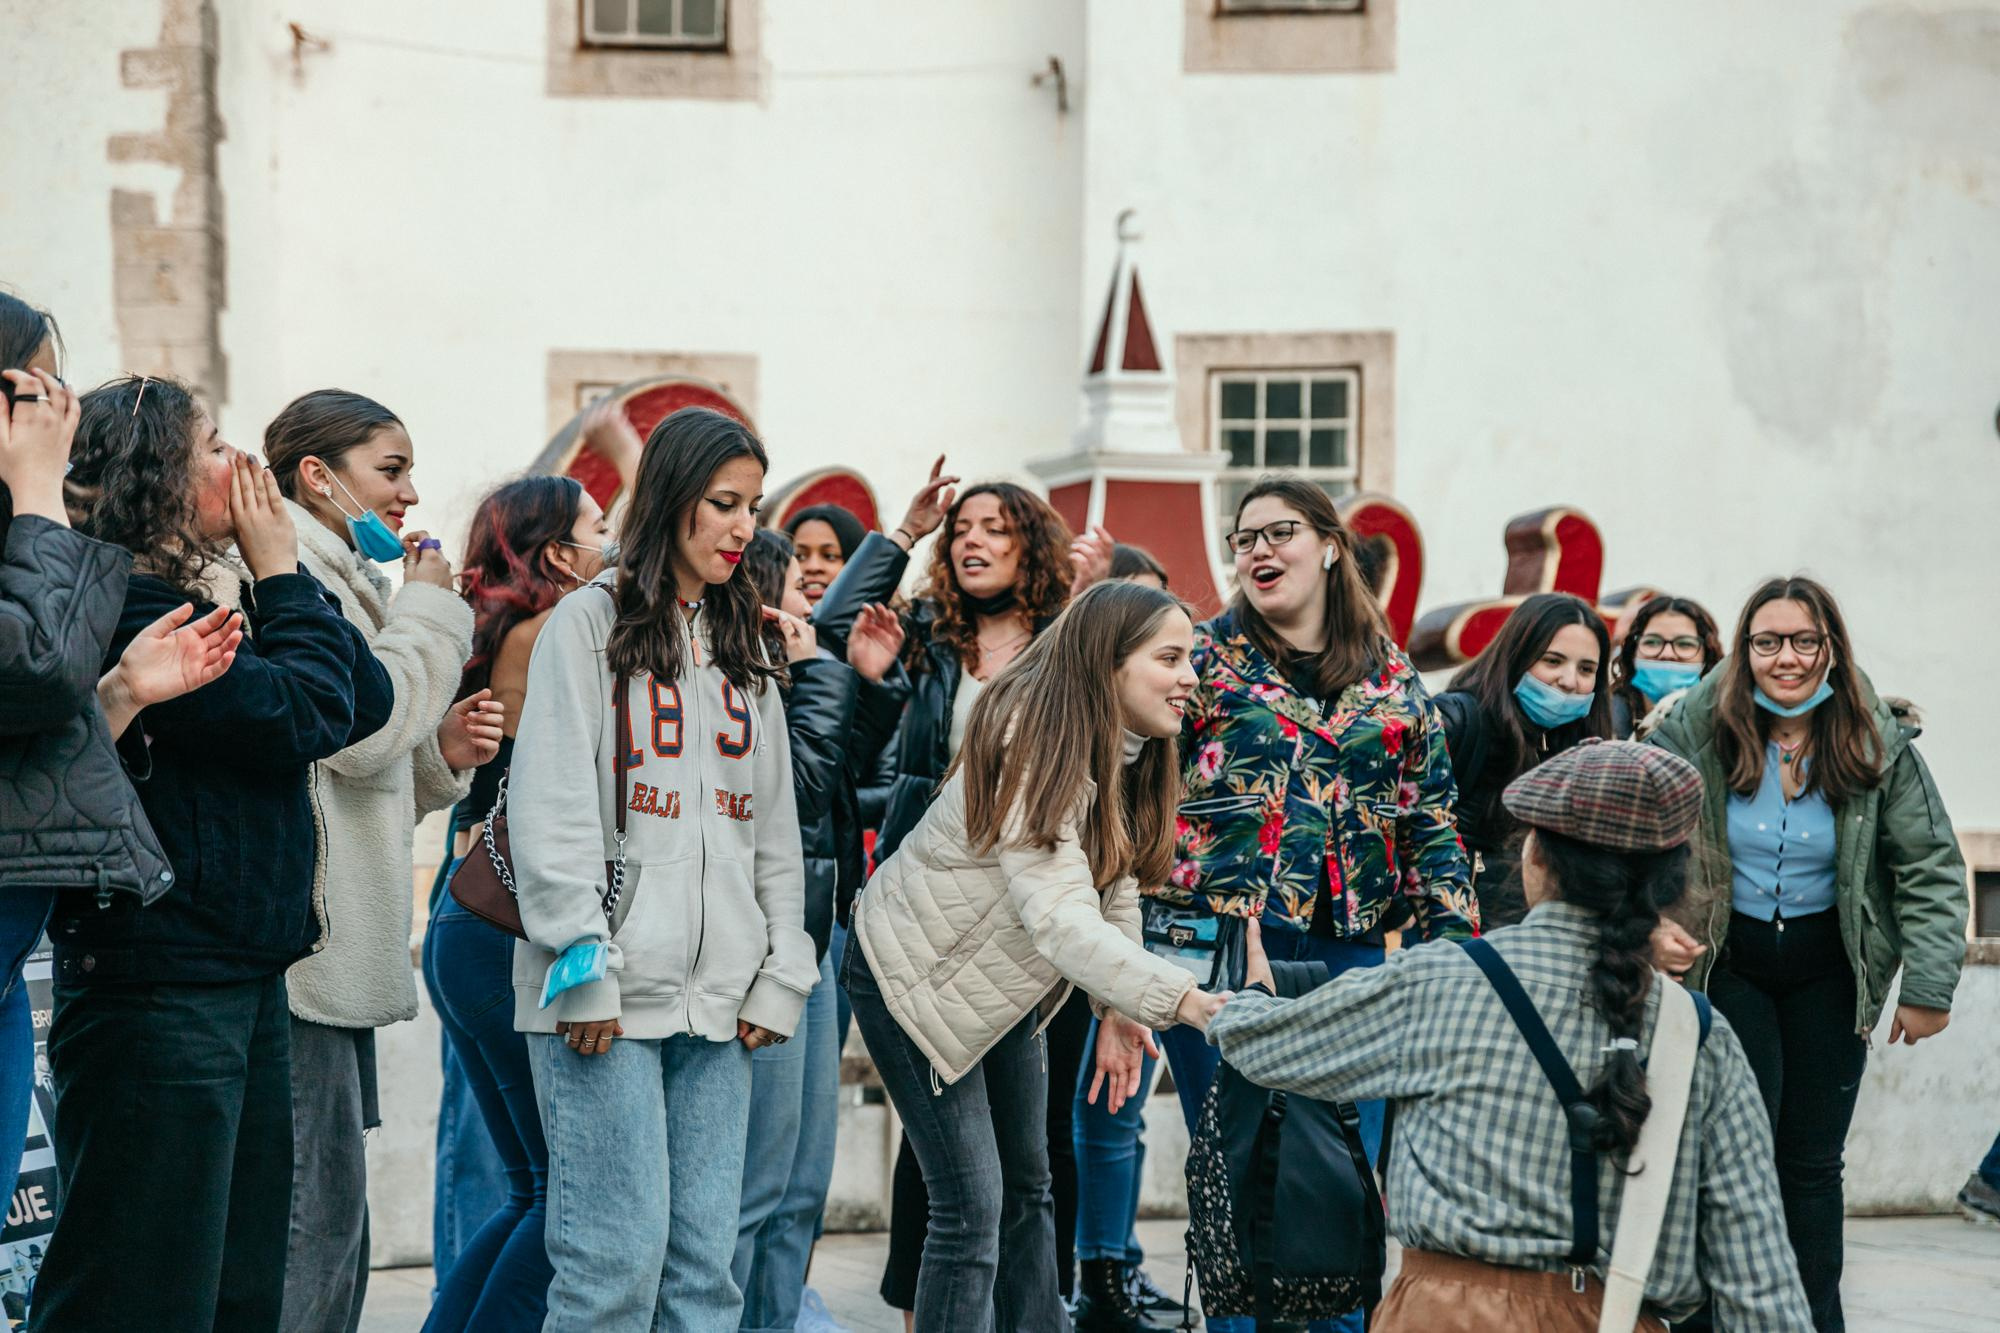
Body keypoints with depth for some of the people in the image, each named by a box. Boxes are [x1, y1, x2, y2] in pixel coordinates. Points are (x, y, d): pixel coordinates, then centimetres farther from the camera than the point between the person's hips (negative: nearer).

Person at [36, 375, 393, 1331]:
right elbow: (302, 714, -19)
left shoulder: (207, 597, 15)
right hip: (157, 989, -10)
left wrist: (278, 581, 3)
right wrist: (281, 576, -6)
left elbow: (366, 699, 11)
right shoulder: (125, 607, -15)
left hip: (246, 981, 10)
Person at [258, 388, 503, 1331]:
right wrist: (429, 611, -5)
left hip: (342, 956, 11)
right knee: (320, 1218, -11)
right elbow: (360, 729, -18)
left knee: (327, 1219, 11)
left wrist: (444, 753, 8)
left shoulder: (338, 583, 24)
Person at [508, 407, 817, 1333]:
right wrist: (584, 966, -14)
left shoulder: (745, 646, 19)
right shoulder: (591, 623, 0)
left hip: (718, 1001, 6)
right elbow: (550, 811, -7)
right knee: (618, 1254, -10)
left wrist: (782, 975, 10)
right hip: (609, 991, -6)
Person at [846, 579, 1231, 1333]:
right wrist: (1186, 1002, -51)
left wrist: (1118, 1016, -7)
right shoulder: (1037, 755, -33)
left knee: (1027, 1188, 16)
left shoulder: (1125, 754, -5)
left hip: (1002, 986, 9)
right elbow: (1063, 921, -42)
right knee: (971, 1206, -11)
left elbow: (1115, 887, 1)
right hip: (914, 974, -9)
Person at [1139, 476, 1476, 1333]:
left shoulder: (1391, 676, 11)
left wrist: (1451, 933, 4)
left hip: (1352, 951, 3)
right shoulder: (1206, 659, 3)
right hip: (1219, 941, -3)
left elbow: (1432, 814, 11)